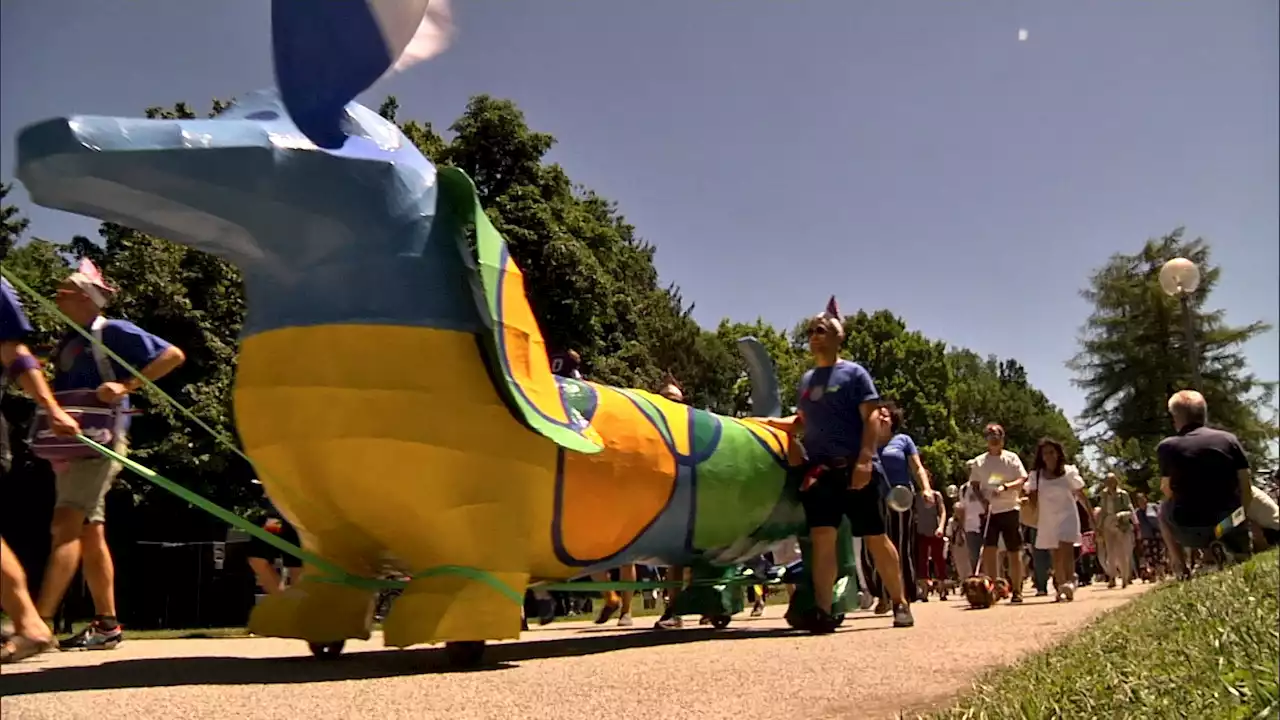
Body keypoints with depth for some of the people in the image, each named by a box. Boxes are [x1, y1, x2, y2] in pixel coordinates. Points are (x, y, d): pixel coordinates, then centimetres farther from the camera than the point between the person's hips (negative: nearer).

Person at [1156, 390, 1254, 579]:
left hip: (1191, 532, -2)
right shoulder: (1229, 439, 0)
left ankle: (1181, 567, 20)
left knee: (1164, 509, 32)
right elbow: (1246, 488, 2)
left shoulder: (1167, 446, -7)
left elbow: (1168, 492, -4)